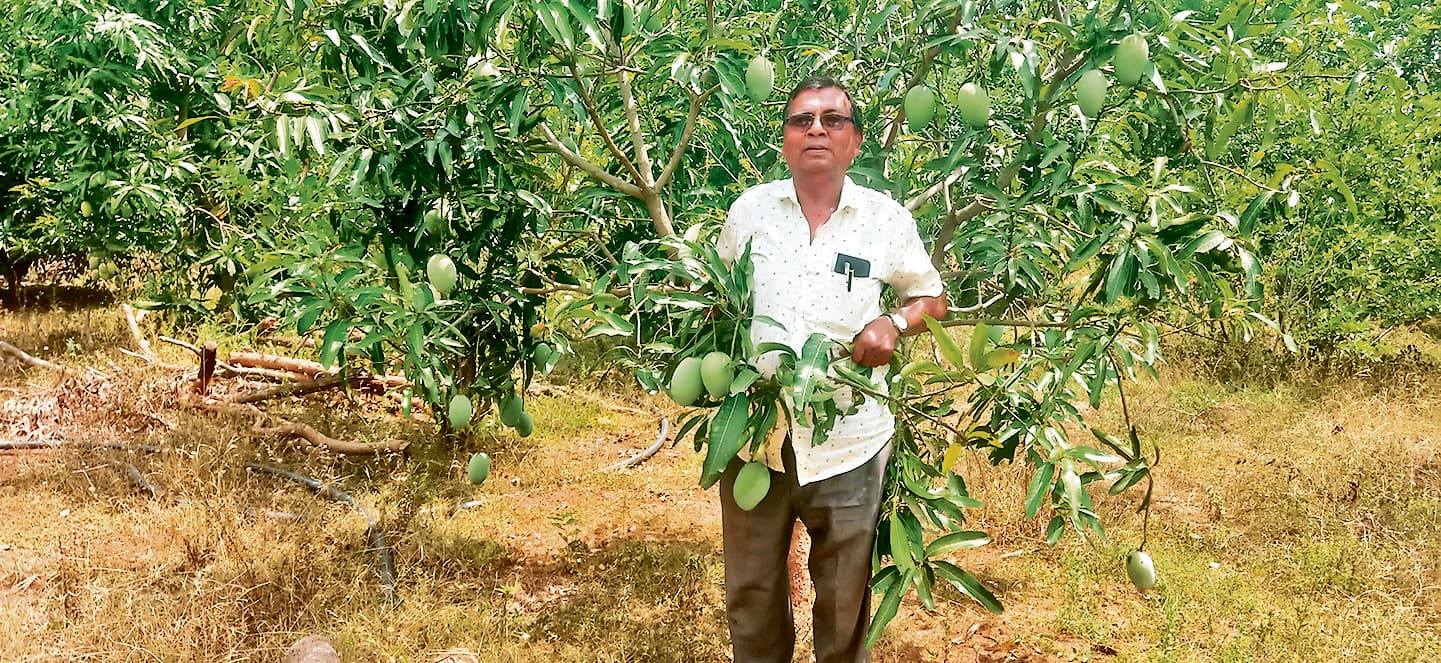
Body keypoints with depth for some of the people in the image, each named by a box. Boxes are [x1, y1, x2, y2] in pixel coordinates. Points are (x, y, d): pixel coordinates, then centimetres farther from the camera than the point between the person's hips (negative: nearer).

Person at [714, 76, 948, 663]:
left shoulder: (888, 220, -2)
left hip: (848, 445, -1)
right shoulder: (750, 209, 2)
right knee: (750, 595, 14)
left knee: (844, 604, 12)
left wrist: (894, 322, -11)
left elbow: (933, 299, 11)